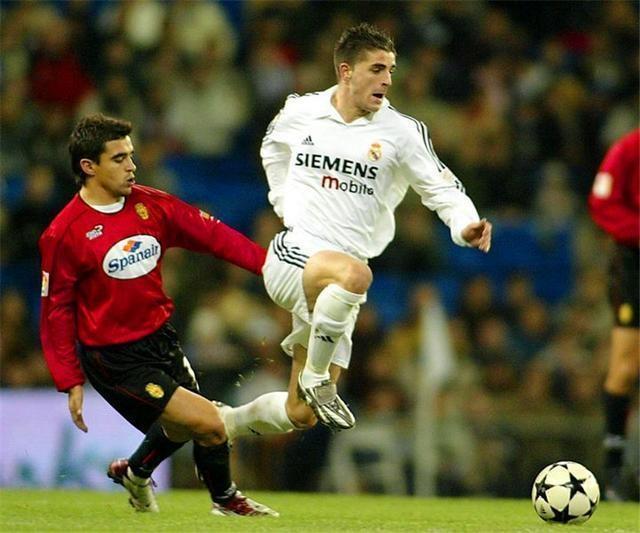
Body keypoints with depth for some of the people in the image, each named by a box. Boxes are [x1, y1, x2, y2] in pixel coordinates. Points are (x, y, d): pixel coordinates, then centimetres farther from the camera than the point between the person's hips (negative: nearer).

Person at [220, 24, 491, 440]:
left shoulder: (403, 132, -2)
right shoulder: (300, 112, 2)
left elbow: (442, 187, -3)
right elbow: (273, 147, 25)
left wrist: (465, 225, -24)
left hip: (337, 291, 3)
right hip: (293, 254, -3)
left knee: (300, 415, 5)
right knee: (354, 273, -40)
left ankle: (230, 422, 33)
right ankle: (315, 377, -21)